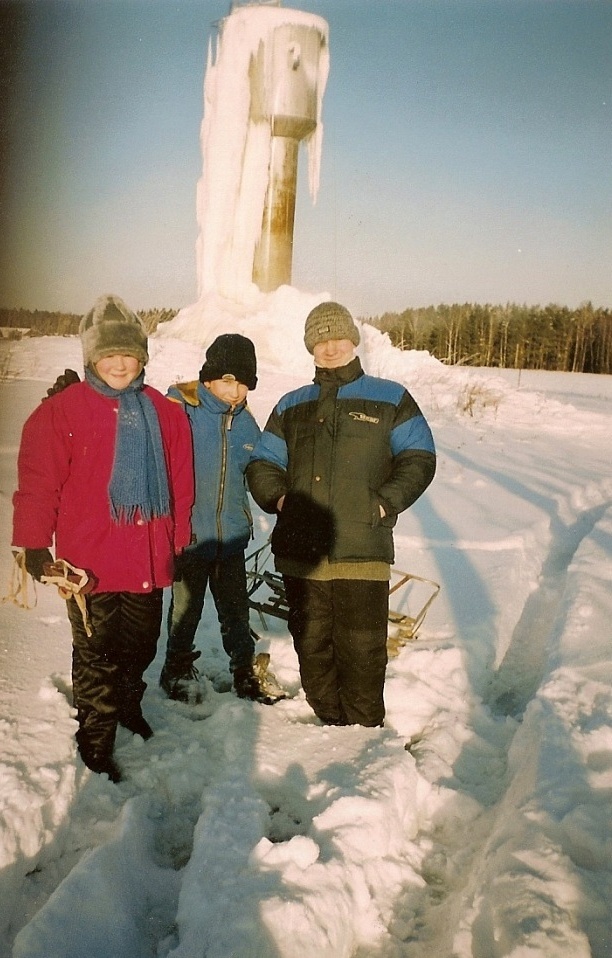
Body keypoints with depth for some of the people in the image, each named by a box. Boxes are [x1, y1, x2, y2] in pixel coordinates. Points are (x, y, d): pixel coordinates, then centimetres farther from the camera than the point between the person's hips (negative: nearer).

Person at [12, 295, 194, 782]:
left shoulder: (165, 413, 4)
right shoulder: (62, 412, -7)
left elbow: (181, 485, 8)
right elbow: (38, 482, -10)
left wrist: (181, 543, 9)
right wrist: (35, 545, -14)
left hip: (149, 561, 4)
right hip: (89, 562, -4)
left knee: (141, 646, 20)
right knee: (97, 656, 7)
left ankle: (128, 706, 46)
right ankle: (96, 739, 26)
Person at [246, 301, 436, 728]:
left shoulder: (390, 399, 8)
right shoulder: (291, 406, 17)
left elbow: (419, 459, 4)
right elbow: (263, 463, 20)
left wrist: (385, 503, -9)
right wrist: (277, 497, 0)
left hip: (362, 553, -3)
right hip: (300, 553, 4)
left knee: (362, 651, -1)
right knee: (312, 647, 10)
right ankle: (328, 724, 26)